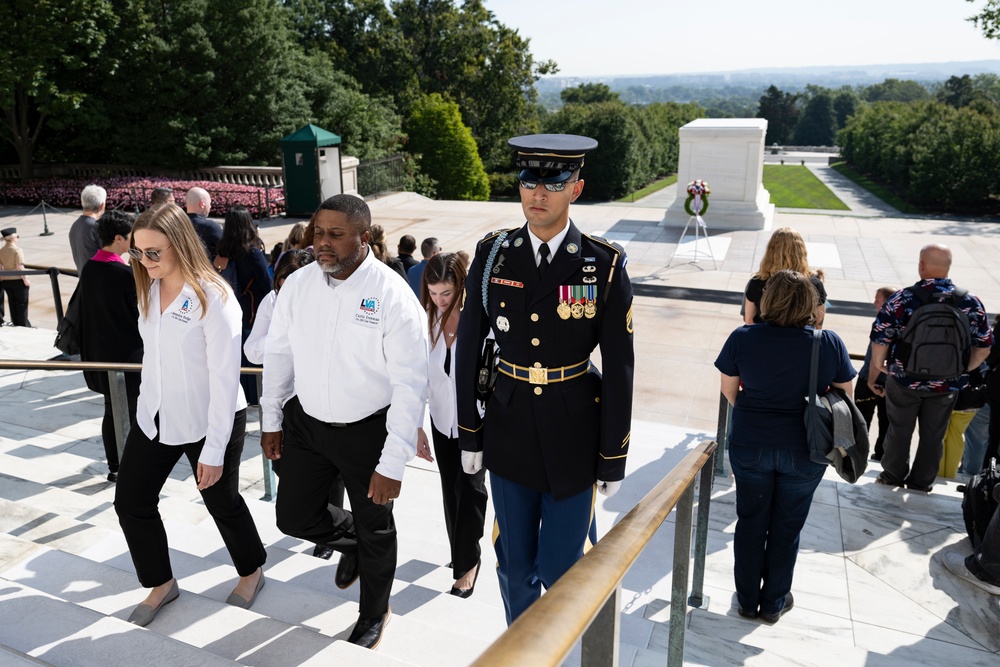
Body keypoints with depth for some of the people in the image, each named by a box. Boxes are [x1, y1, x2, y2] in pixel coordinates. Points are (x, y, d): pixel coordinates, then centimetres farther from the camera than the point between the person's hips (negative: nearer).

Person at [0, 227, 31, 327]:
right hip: (18, 280, -6)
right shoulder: (17, 250, -16)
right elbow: (20, 267, -19)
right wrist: (26, 280, -12)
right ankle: (24, 325, 9)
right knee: (21, 304, 4)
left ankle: (15, 324, 22)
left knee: (12, 304, 14)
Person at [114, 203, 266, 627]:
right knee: (130, 501, 8)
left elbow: (225, 378, -22)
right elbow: (153, 351, 11)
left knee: (222, 503, 11)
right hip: (155, 416, 7)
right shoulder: (149, 290, 0)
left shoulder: (213, 298, -22)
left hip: (208, 421, -6)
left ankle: (251, 572, 39)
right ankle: (161, 584, 32)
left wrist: (214, 450, -20)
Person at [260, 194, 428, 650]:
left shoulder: (393, 296, -22)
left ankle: (373, 614, 43)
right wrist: (271, 420, 10)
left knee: (375, 530, 14)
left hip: (367, 430, -4)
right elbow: (278, 354, 5)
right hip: (306, 423, 4)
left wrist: (393, 463, -21)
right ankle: (348, 539, 46)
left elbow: (409, 385, -21)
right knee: (293, 516, 11)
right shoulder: (296, 285, -7)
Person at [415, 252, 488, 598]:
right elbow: (420, 376, 0)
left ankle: (467, 562, 22)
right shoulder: (427, 322, -6)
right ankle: (461, 553, 36)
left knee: (470, 488, 3)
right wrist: (417, 427, 0)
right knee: (450, 490, 15)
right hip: (442, 420, 4)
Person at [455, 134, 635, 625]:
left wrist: (613, 460, -4)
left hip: (574, 436, -2)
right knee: (514, 566, 15)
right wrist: (469, 435, 5)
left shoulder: (605, 266, -9)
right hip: (509, 432, 2)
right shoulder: (492, 255, -3)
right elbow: (467, 348, 3)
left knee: (558, 569, 6)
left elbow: (619, 369, -6)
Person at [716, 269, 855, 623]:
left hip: (750, 445, 0)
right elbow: (845, 397, -1)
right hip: (804, 451, 0)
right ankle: (774, 603, 32)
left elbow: (728, 390, -1)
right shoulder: (830, 343, -12)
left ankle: (747, 599, 30)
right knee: (786, 528, 16)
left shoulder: (743, 338, -13)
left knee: (750, 523, 17)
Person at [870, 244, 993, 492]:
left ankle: (893, 475, 35)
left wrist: (873, 376, 0)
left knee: (899, 429, 18)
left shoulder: (901, 299, -17)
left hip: (905, 381, -2)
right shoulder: (971, 302, -8)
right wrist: (961, 372, 15)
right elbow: (983, 348, 0)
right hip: (947, 385, 2)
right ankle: (921, 482, 34)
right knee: (933, 434, 19)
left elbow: (879, 342, -13)